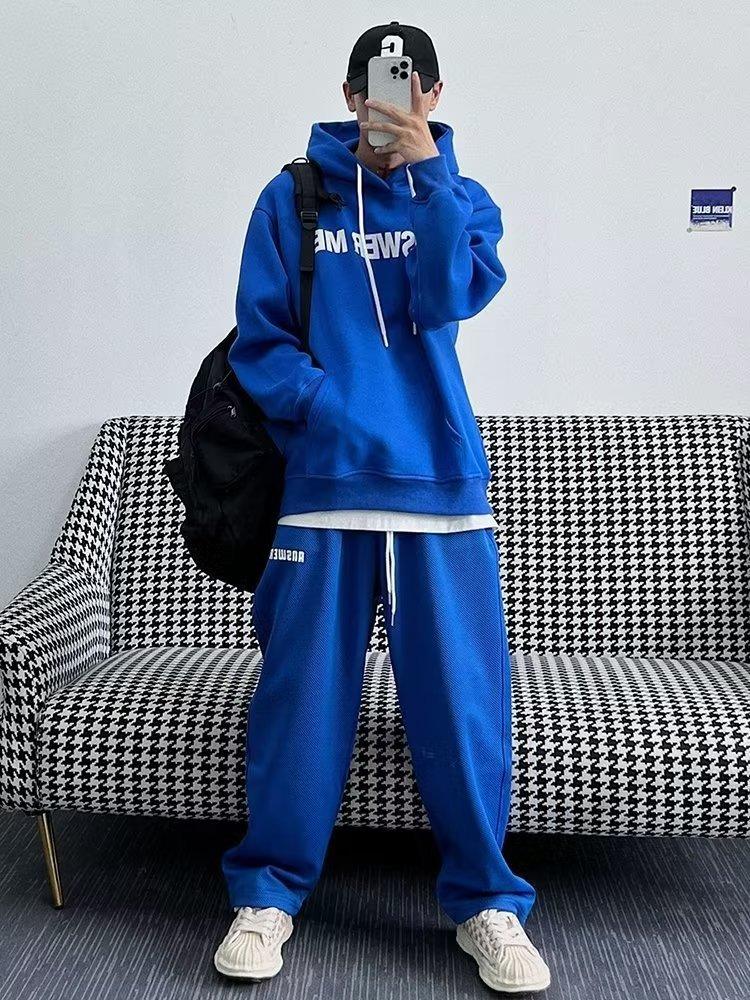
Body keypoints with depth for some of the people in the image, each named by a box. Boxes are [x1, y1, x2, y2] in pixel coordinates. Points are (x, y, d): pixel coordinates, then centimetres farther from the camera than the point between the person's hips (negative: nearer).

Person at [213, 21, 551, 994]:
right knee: (301, 696, 4)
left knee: (463, 696, 3)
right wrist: (323, 404, -12)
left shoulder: (460, 197, 13)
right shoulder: (292, 199, 9)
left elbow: (447, 299, -6)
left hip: (441, 483, 1)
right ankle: (269, 892, 23)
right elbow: (259, 338, 3)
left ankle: (487, 902, 21)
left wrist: (425, 171, -10)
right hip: (324, 485, -1)